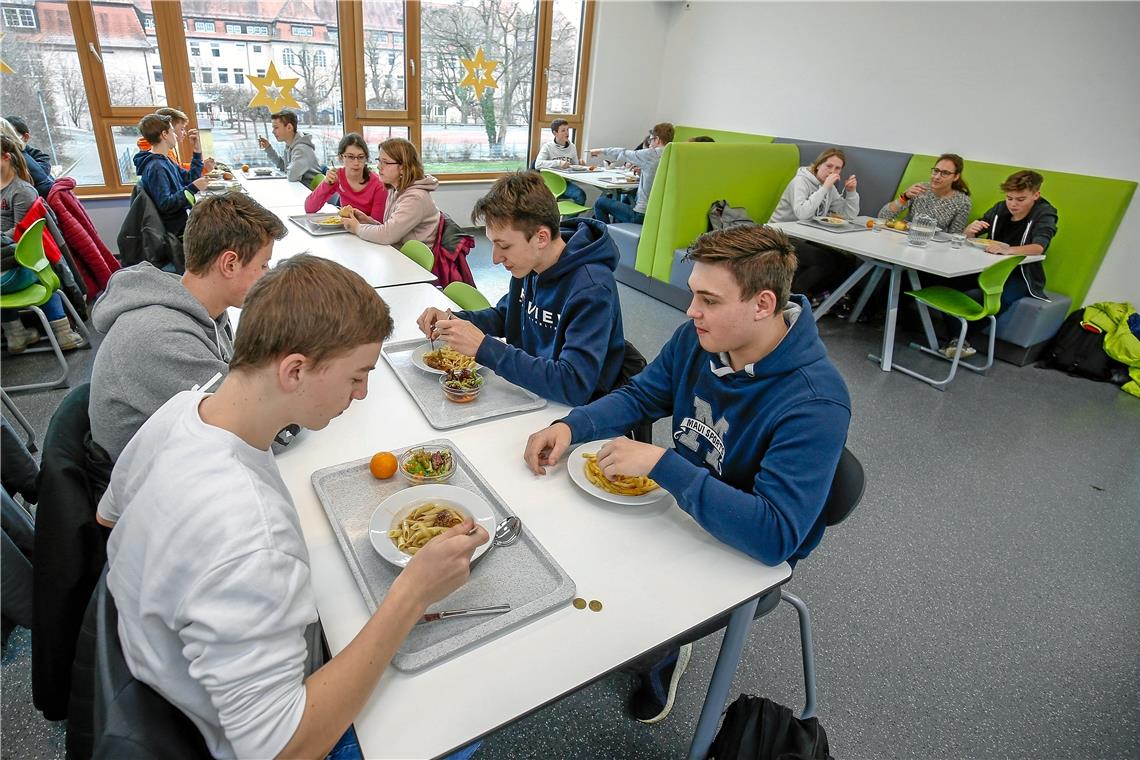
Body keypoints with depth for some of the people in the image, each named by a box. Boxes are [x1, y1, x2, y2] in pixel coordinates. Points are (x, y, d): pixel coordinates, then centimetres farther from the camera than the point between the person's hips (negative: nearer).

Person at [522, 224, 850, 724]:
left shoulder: (814, 404, -31)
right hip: (680, 507, 7)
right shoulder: (696, 338, -12)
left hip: (746, 559, -6)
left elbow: (775, 536, -36)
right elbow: (640, 395, 1)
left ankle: (660, 662, 22)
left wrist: (662, 463, -38)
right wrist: (570, 426, -17)